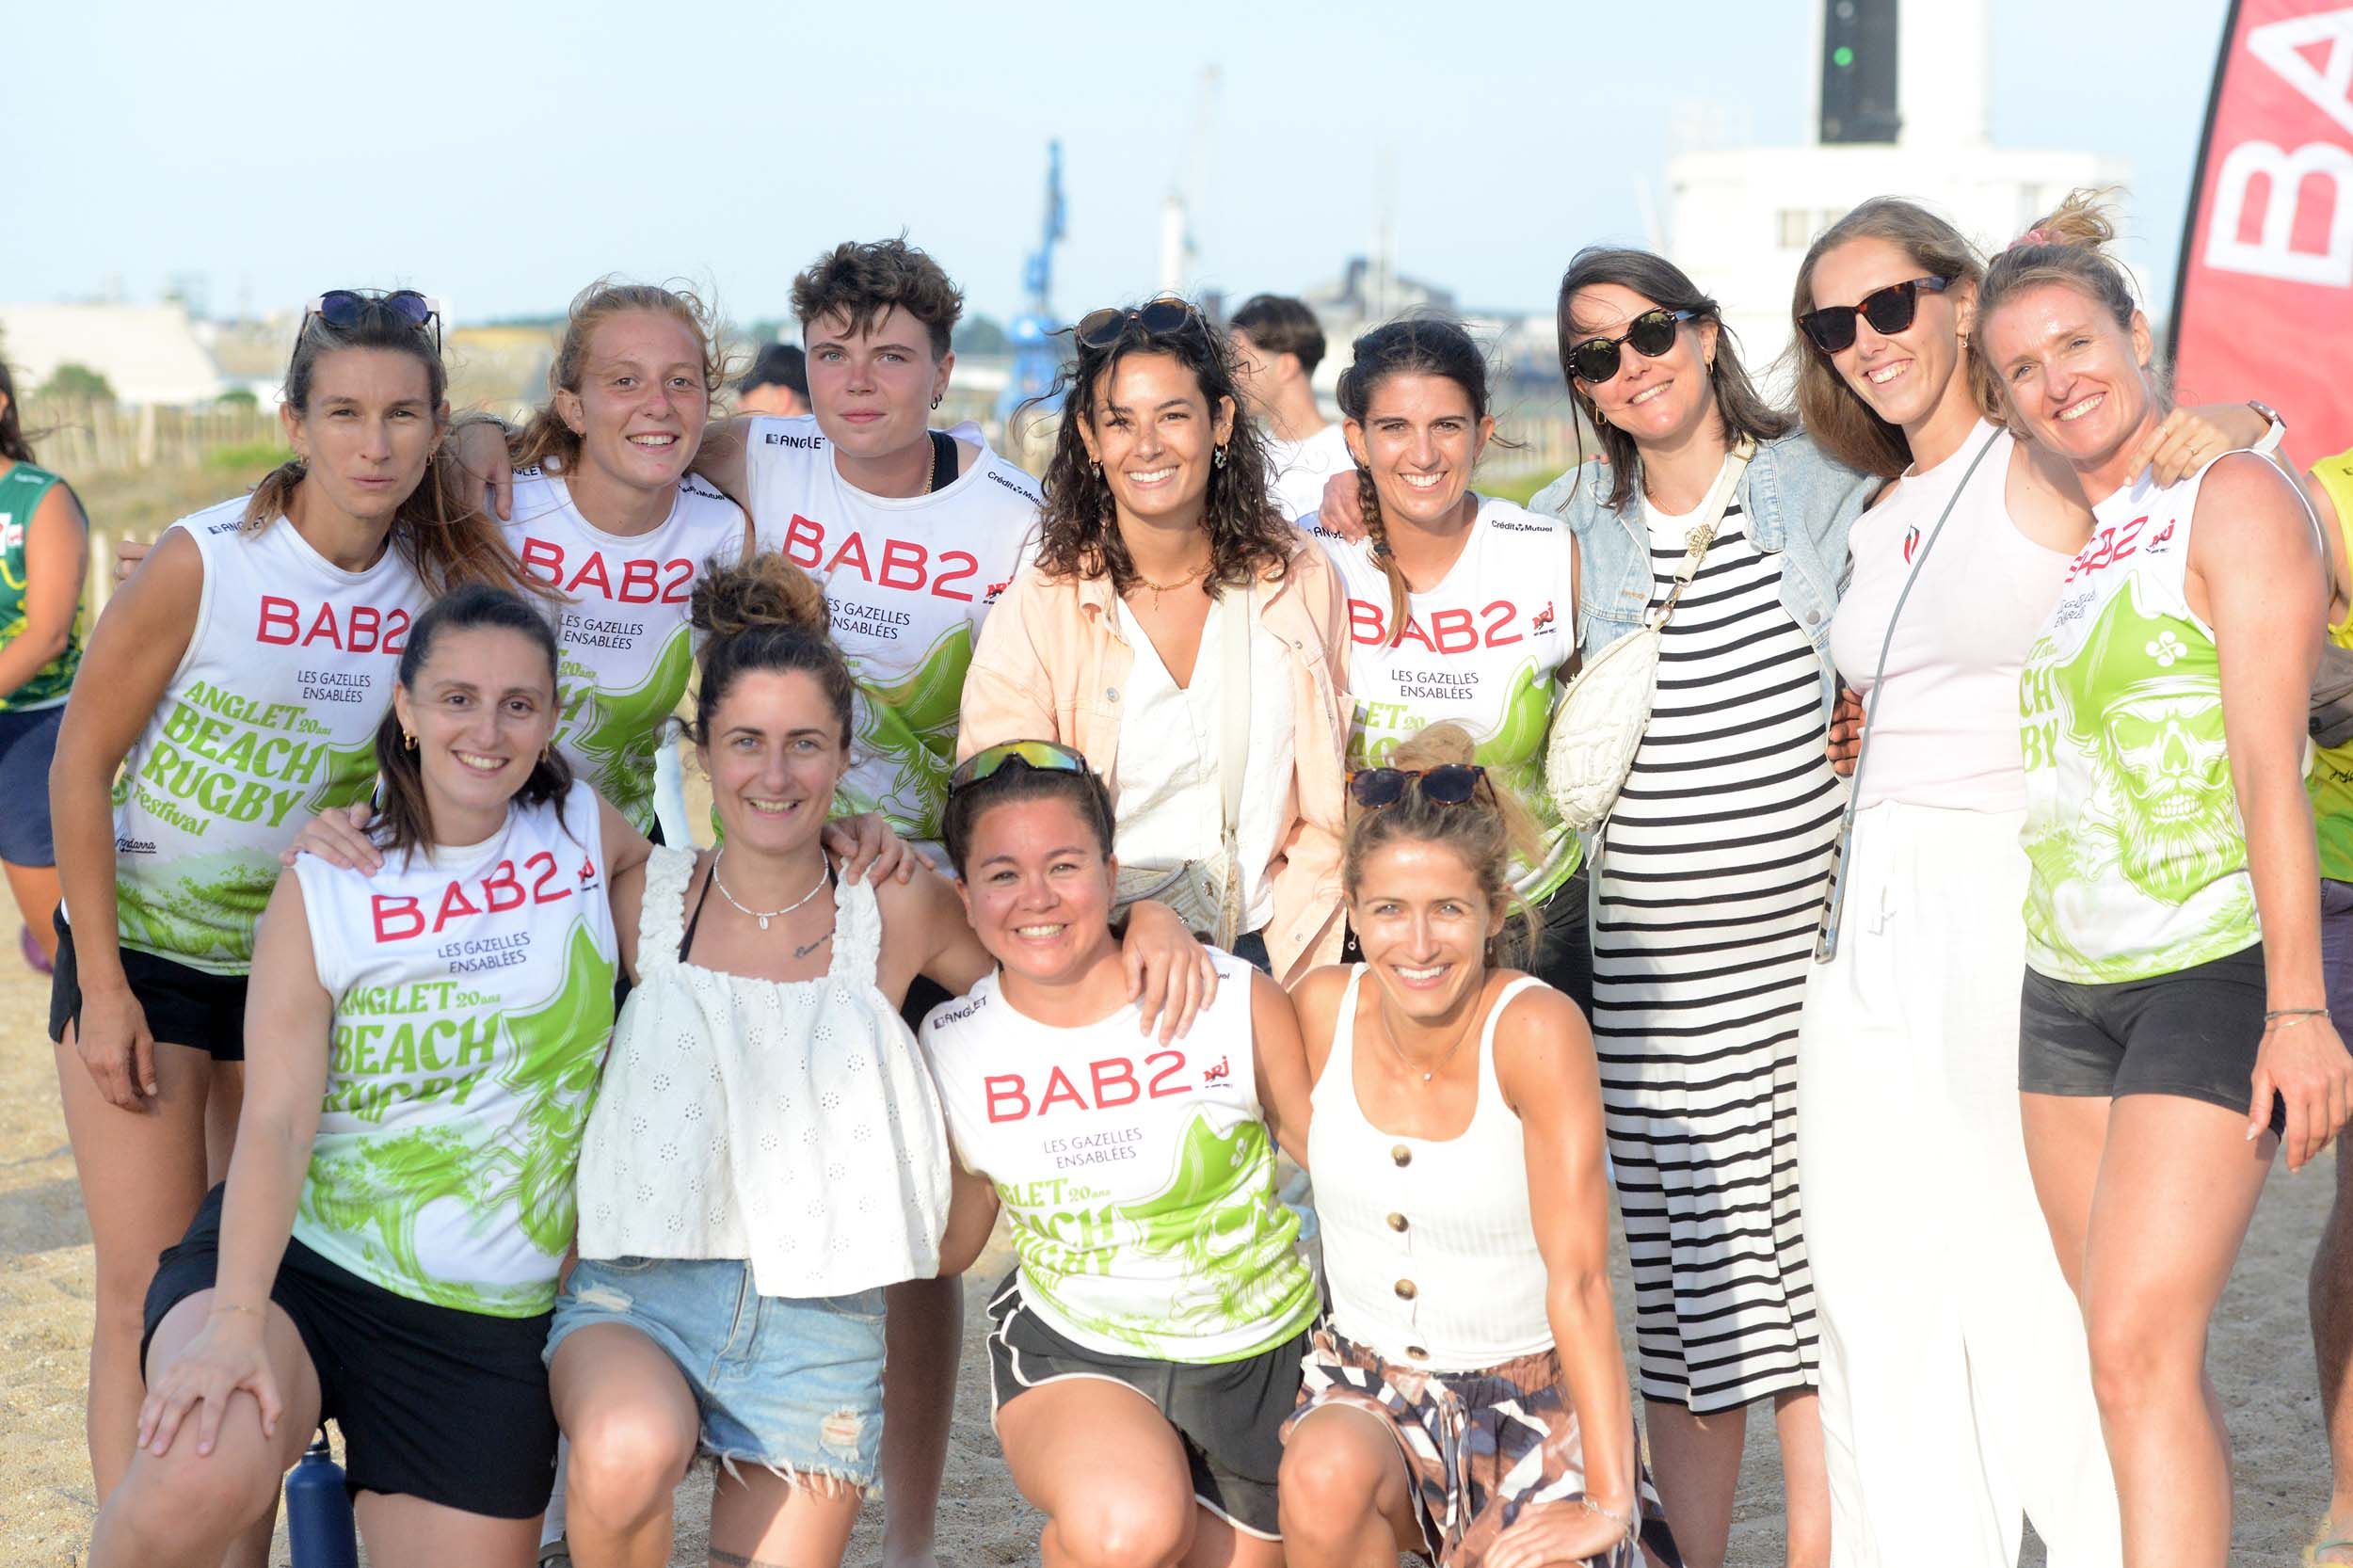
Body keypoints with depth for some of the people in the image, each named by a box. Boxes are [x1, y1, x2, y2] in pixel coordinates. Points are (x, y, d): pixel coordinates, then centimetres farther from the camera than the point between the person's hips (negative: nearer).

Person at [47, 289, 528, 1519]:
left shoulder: (447, 576, -8)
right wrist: (102, 987, -13)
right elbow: (81, 762, -12)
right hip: (144, 951, -4)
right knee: (153, 1290, -5)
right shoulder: (203, 563, -19)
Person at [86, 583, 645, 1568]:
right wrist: (237, 1320, -29)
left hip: (488, 1322, 3)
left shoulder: (588, 832, 3)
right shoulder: (326, 887, -5)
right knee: (201, 1481, -32)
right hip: (296, 1253, -3)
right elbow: (277, 1118, -15)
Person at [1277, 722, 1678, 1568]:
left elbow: (1578, 1279, -20)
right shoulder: (1324, 1008, -7)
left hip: (1530, 1398, -1)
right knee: (1325, 1472, -32)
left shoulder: (1535, 1029, -18)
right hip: (1367, 1383, 1)